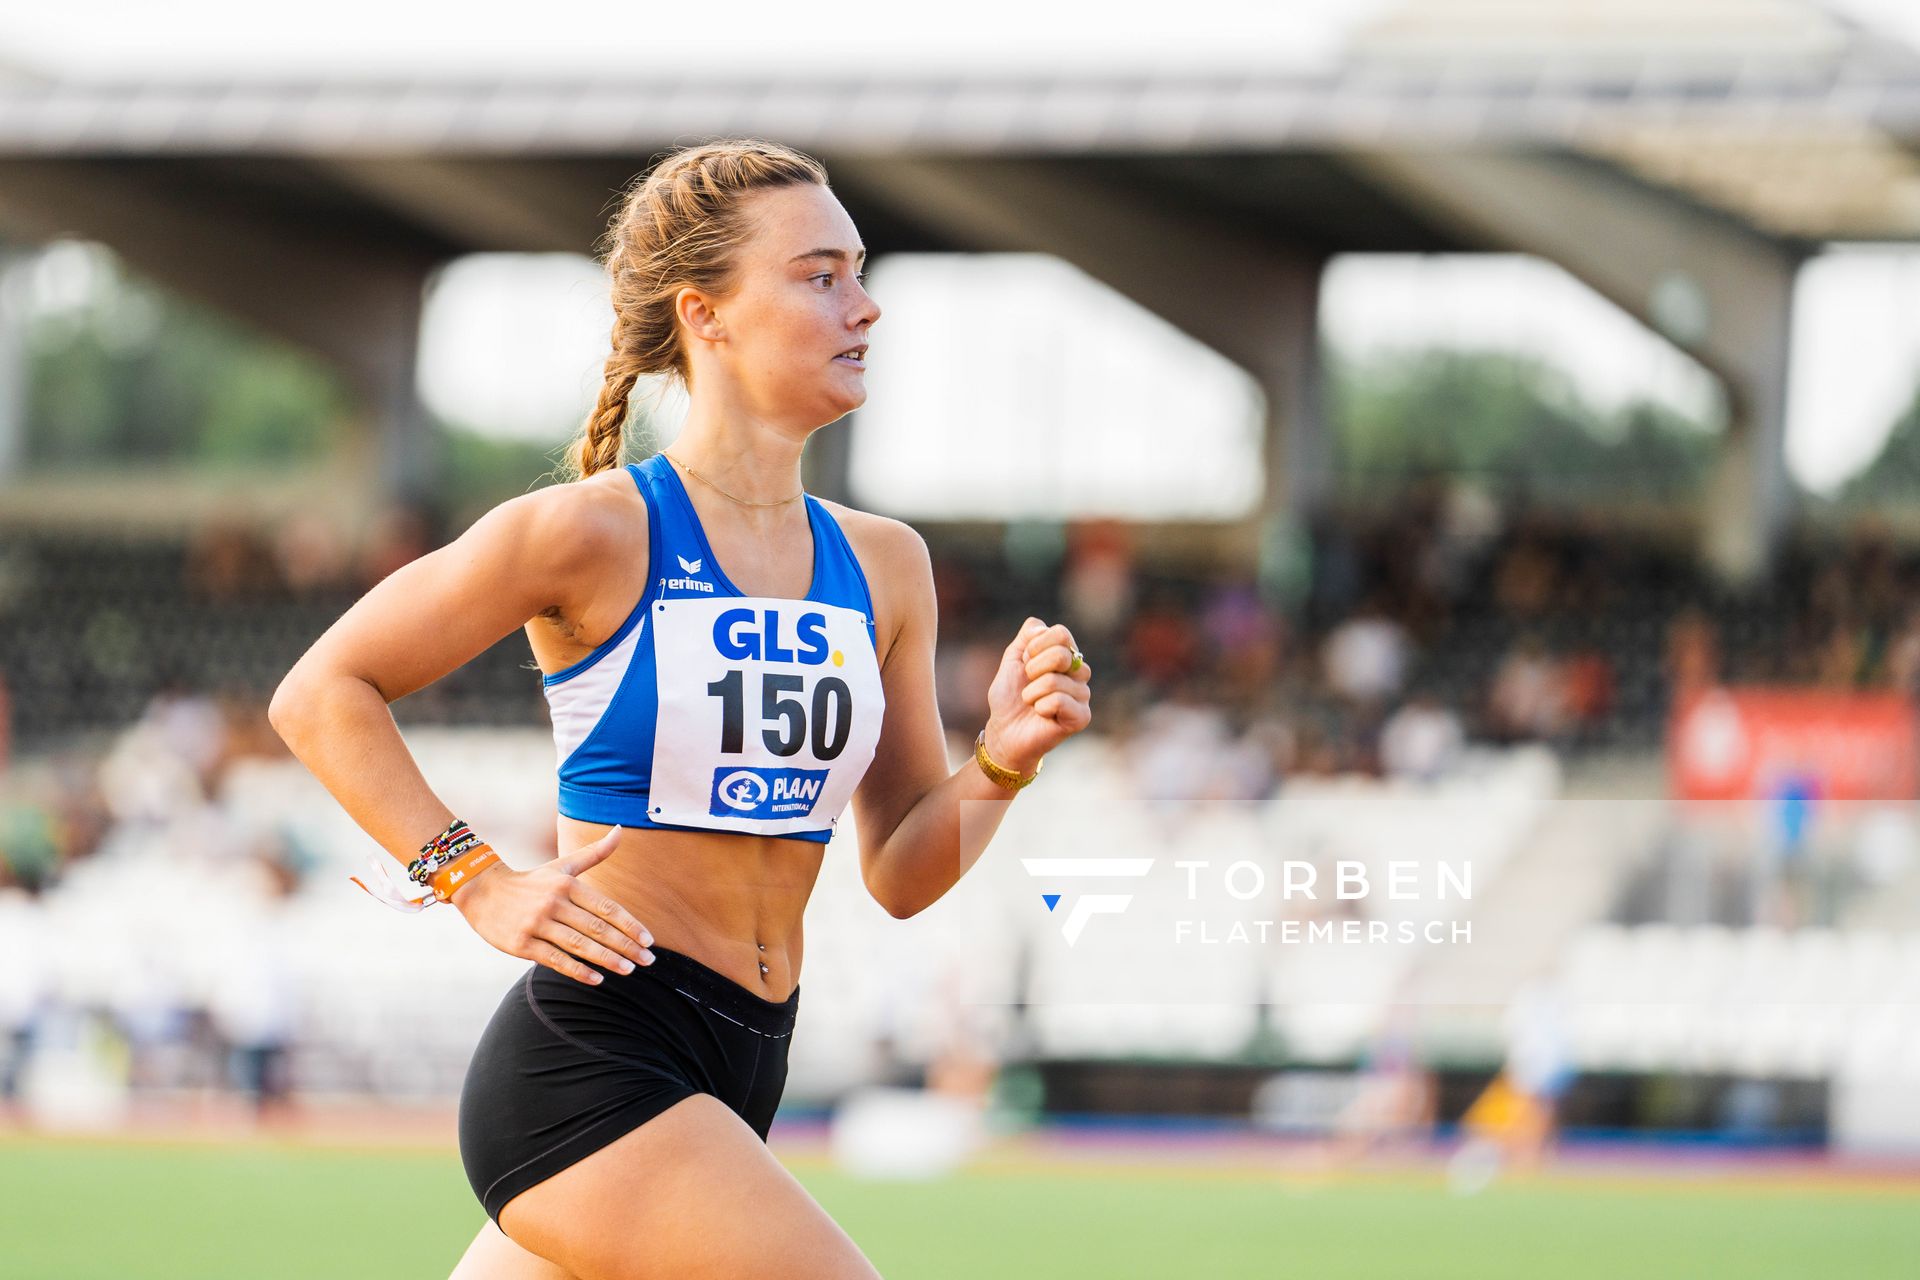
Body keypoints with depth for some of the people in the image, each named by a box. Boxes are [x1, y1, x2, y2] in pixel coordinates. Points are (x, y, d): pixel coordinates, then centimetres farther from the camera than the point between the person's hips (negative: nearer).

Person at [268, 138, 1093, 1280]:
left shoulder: (883, 566, 11)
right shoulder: (593, 533, -9)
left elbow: (901, 875, 15)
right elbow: (321, 694, -3)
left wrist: (1003, 760, -4)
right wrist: (482, 885, -12)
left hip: (744, 1069, 7)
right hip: (592, 1050, -7)